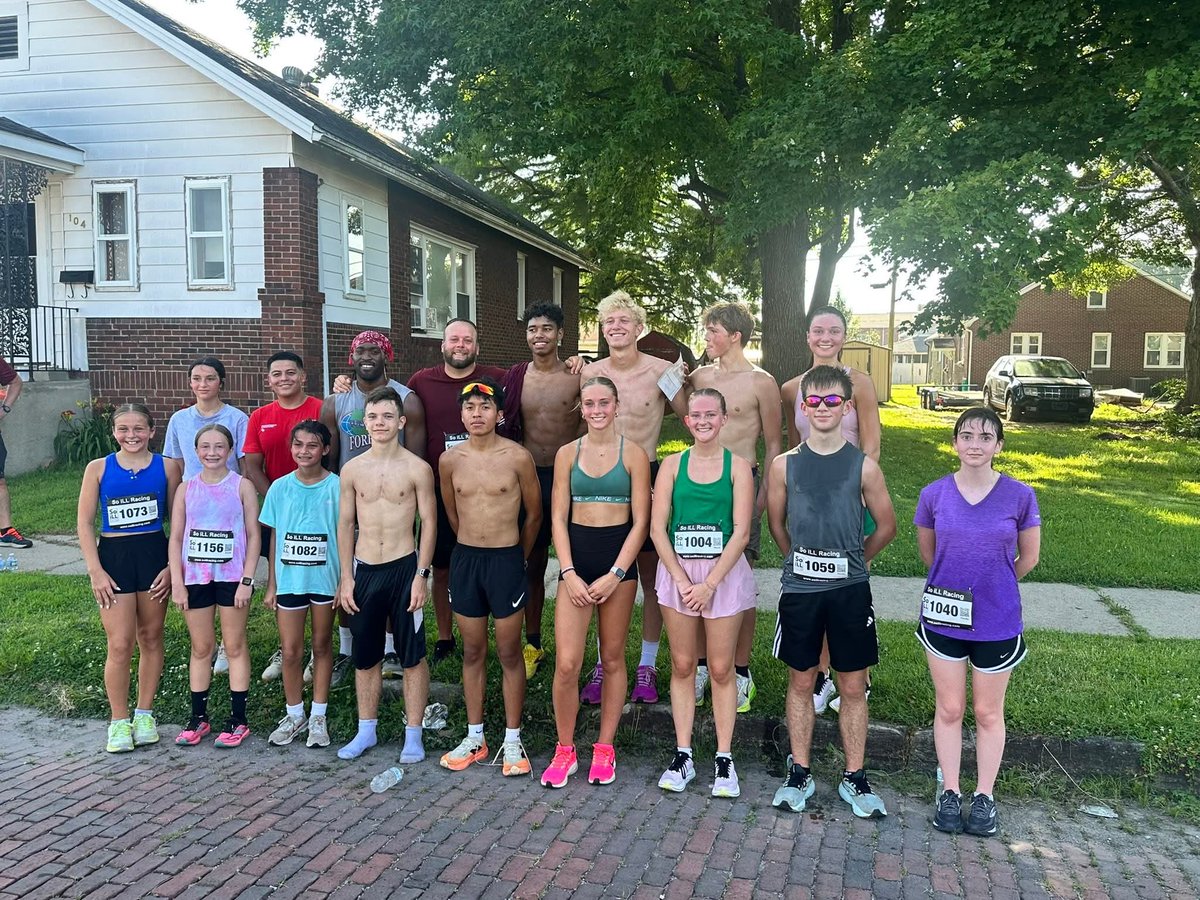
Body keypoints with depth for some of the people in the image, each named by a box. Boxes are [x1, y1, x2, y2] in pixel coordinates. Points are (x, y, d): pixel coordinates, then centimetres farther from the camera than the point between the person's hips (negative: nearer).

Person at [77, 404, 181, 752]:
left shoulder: (167, 467, 0)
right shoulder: (98, 468, 0)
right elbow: (84, 523, 1)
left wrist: (173, 565, -4)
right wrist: (95, 571, -6)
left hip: (155, 555, 1)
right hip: (114, 556, -1)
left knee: (151, 638, 10)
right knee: (120, 644, -2)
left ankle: (144, 713, 25)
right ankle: (119, 720, 14)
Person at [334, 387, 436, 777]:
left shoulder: (417, 468, -5)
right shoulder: (352, 470, 4)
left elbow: (428, 523, -4)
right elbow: (346, 524, 8)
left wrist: (421, 575, -10)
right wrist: (346, 578, 4)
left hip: (404, 569, -3)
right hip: (363, 570, 3)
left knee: (412, 656, 4)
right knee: (365, 655, 13)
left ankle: (413, 734, 15)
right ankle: (366, 730, 28)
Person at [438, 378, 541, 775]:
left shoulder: (518, 457, -8)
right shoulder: (450, 460, 1)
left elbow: (534, 514, 3)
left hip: (506, 560, -3)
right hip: (464, 559, 3)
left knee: (509, 653, 5)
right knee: (472, 652, 12)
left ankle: (512, 741, 16)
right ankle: (474, 737, 24)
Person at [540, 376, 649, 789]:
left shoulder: (633, 454, 0)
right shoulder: (567, 454, 5)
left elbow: (640, 522, -3)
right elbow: (558, 518, 3)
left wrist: (615, 574, -10)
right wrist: (569, 573, -8)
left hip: (619, 558, -1)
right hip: (577, 556, 1)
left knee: (612, 659, 9)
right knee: (566, 663, -5)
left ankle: (604, 748, 23)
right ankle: (564, 750, 13)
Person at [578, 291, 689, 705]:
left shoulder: (662, 371, -6)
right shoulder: (589, 373, 2)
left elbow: (691, 419, 6)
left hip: (646, 477, -2)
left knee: (651, 576, 6)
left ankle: (647, 665, 20)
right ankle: (604, 662, 22)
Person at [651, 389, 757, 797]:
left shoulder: (738, 466, -1)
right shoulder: (672, 464, 4)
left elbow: (741, 533, -7)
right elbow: (657, 527, -1)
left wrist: (709, 584, -13)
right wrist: (683, 581, -9)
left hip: (724, 572, -2)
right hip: (677, 571, 2)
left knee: (721, 669, 4)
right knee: (682, 665, 8)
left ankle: (724, 760, 15)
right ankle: (682, 756, 18)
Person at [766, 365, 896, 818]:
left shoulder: (863, 466, -3)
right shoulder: (784, 464, -1)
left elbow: (886, 527, 8)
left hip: (850, 590, 0)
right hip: (799, 588, 1)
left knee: (853, 686, 8)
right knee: (801, 682, 10)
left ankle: (854, 778, 22)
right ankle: (799, 774, 23)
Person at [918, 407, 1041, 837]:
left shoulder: (1019, 496, -10)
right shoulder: (934, 494, -7)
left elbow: (1029, 557, 4)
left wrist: (991, 586, 12)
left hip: (997, 621, -1)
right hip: (943, 618, 1)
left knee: (988, 713, 13)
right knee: (949, 708, 11)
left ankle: (984, 797, 28)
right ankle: (950, 793, 26)